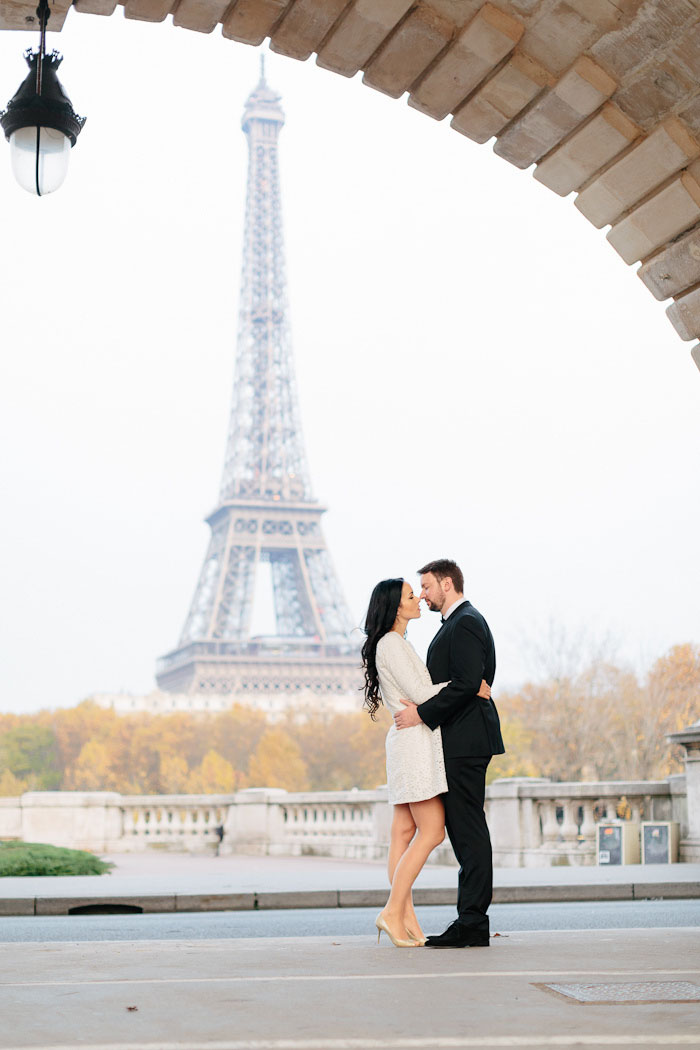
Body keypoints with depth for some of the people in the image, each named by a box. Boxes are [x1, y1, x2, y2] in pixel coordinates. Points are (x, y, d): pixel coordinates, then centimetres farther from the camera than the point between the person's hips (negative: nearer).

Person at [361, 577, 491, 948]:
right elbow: (419, 692, -17)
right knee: (432, 831, -10)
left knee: (405, 832, 6)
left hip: (415, 741, 10)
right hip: (414, 740, -10)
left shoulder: (399, 643, 20)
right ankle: (393, 911, -9)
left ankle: (406, 918, 6)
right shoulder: (390, 643, -11)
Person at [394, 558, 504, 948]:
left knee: (468, 829, -8)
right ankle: (472, 921, 14)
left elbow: (467, 684, -22)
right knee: (462, 828, 10)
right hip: (461, 741, 11)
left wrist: (423, 714, -18)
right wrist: (423, 708, 10)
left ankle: (472, 923, -6)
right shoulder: (461, 622, 21)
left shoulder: (465, 623, -12)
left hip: (465, 740, -11)